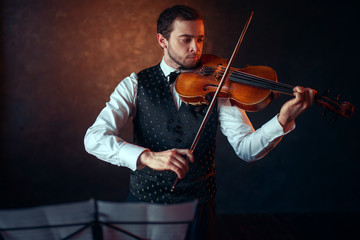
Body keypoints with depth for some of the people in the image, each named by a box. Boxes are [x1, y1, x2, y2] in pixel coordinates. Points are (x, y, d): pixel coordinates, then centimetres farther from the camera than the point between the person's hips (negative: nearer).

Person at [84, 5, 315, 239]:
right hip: (144, 200, 0)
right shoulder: (136, 85, -4)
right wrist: (148, 156, -34)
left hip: (198, 205, 0)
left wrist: (283, 120, -31)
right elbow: (94, 138, -17)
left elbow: (246, 148, -12)